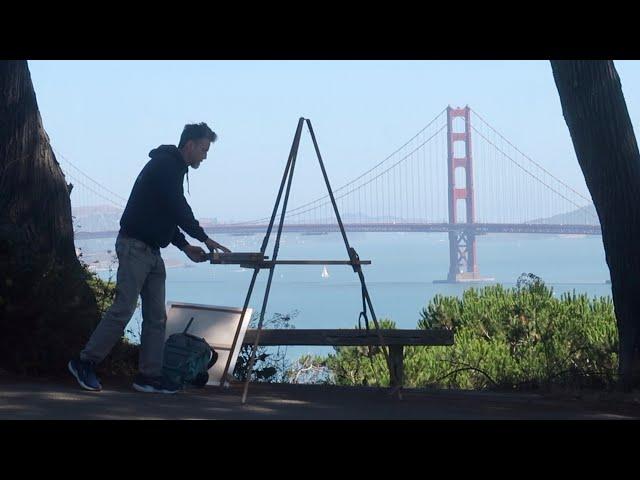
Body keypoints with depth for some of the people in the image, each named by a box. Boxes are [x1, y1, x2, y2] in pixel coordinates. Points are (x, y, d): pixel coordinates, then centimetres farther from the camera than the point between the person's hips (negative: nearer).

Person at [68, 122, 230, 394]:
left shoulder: (172, 168, 19)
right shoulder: (165, 165, -12)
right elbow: (178, 209, -19)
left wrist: (185, 247, 10)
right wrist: (205, 239, -13)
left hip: (151, 250, 10)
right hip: (135, 246, -10)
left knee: (156, 316, 5)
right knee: (123, 309, -12)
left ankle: (149, 376, 5)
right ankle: (84, 363, -4)